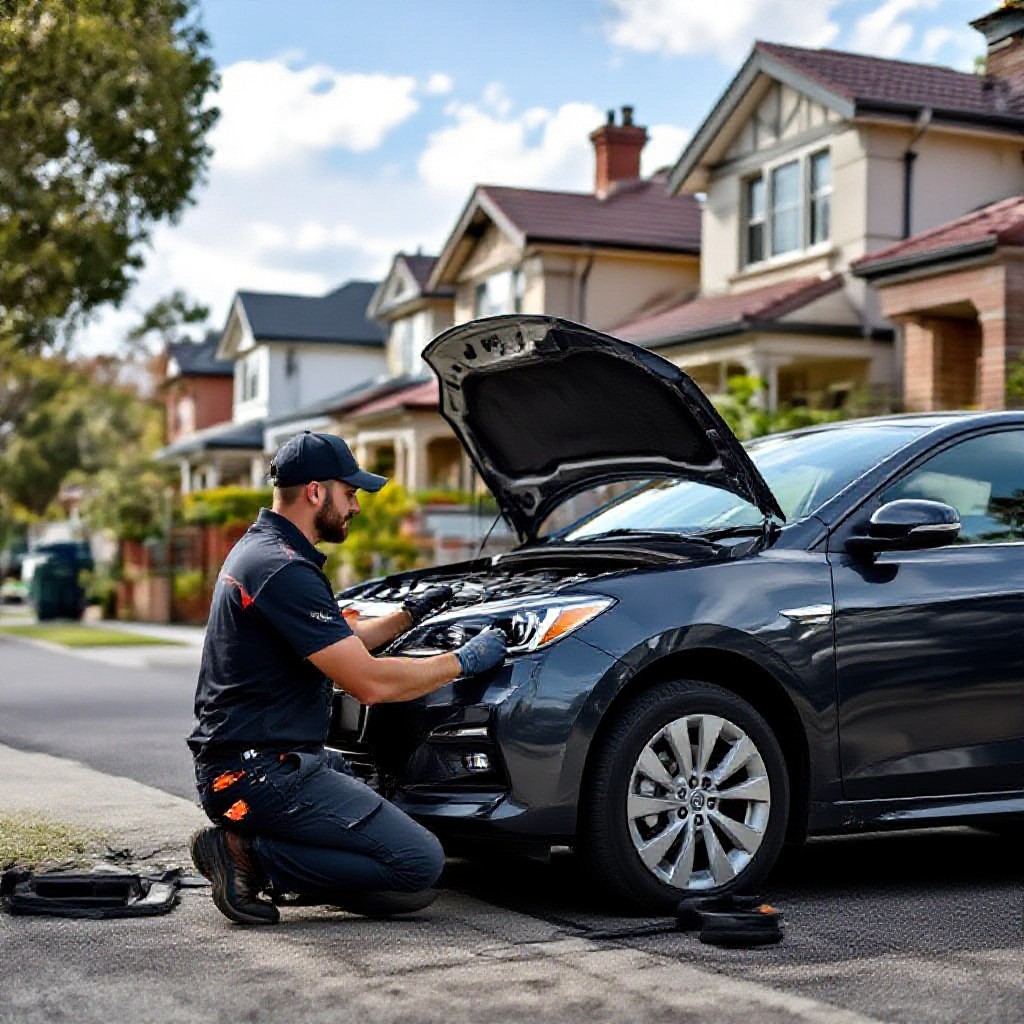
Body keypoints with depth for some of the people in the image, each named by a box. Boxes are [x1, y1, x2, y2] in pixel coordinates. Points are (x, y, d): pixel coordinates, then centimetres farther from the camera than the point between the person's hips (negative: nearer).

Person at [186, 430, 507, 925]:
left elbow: (341, 642, 29)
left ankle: (248, 848, 6)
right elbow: (369, 683, -19)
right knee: (419, 864, -14)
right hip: (259, 773, -11)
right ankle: (251, 854, -10)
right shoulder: (284, 570, -18)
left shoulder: (258, 549, 15)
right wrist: (464, 661, -7)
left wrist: (409, 612, 25)